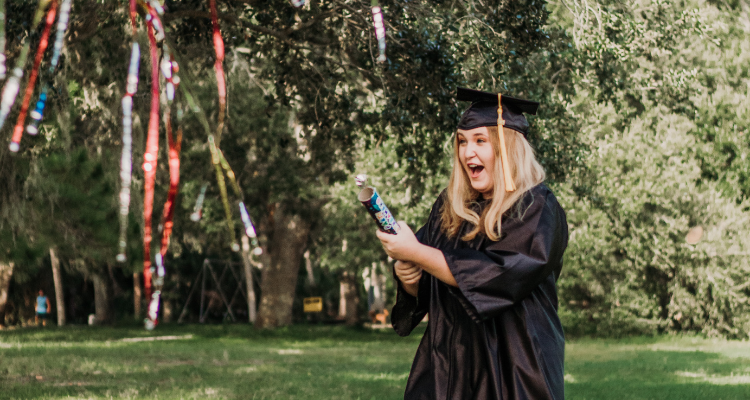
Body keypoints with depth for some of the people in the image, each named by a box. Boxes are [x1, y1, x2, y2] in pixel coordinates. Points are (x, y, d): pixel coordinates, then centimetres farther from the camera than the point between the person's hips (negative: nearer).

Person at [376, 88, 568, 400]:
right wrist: (409, 278, -11)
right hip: (448, 361, 5)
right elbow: (423, 289, 13)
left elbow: (496, 276, -23)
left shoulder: (537, 209, -10)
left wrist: (416, 252, -20)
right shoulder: (450, 207, 8)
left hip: (513, 369, -5)